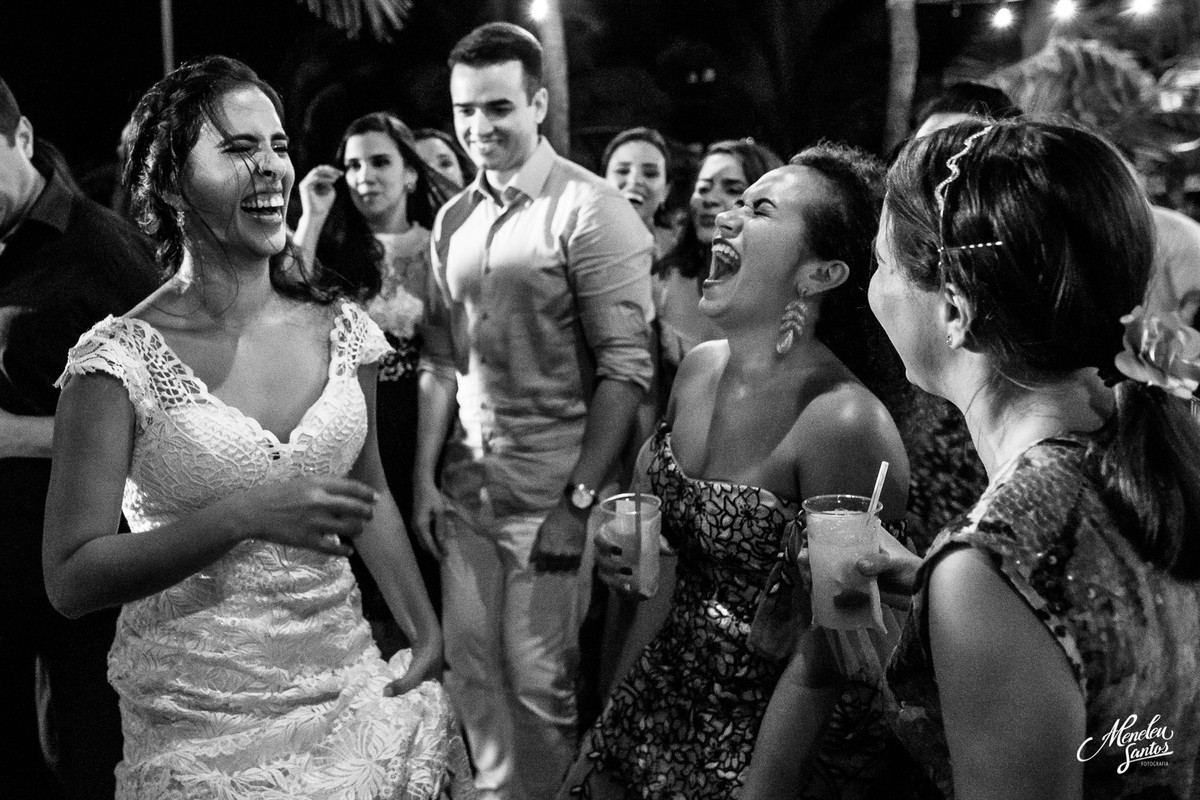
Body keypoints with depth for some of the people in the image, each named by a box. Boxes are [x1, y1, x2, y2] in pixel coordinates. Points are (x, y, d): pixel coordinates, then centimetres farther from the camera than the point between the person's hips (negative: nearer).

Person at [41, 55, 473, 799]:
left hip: (350, 685, 4)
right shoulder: (121, 359, -13)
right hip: (200, 728, -4)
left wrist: (427, 632, 5)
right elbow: (72, 578, -15)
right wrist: (246, 515, -26)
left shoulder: (342, 331, 0)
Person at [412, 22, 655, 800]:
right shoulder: (454, 219, 9)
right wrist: (424, 478, 9)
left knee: (541, 678, 4)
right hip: (467, 488, 6)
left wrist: (578, 497, -16)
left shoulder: (590, 211, -11)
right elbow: (441, 360, 14)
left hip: (552, 491, -5)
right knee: (471, 666, 13)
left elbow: (627, 368, -14)